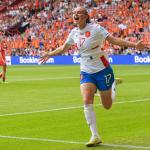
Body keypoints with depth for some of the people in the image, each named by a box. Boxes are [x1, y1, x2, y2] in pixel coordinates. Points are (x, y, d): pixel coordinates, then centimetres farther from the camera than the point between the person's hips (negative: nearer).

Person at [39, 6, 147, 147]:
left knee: (107, 106, 6)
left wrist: (134, 45, -29)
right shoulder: (74, 32, 2)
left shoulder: (95, 28, -14)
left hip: (102, 70, -4)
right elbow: (63, 48, 20)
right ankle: (95, 136, -11)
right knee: (87, 102, -18)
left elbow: (113, 39, -19)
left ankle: (114, 84, 39)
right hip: (86, 72, 4)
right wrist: (49, 54, 27)